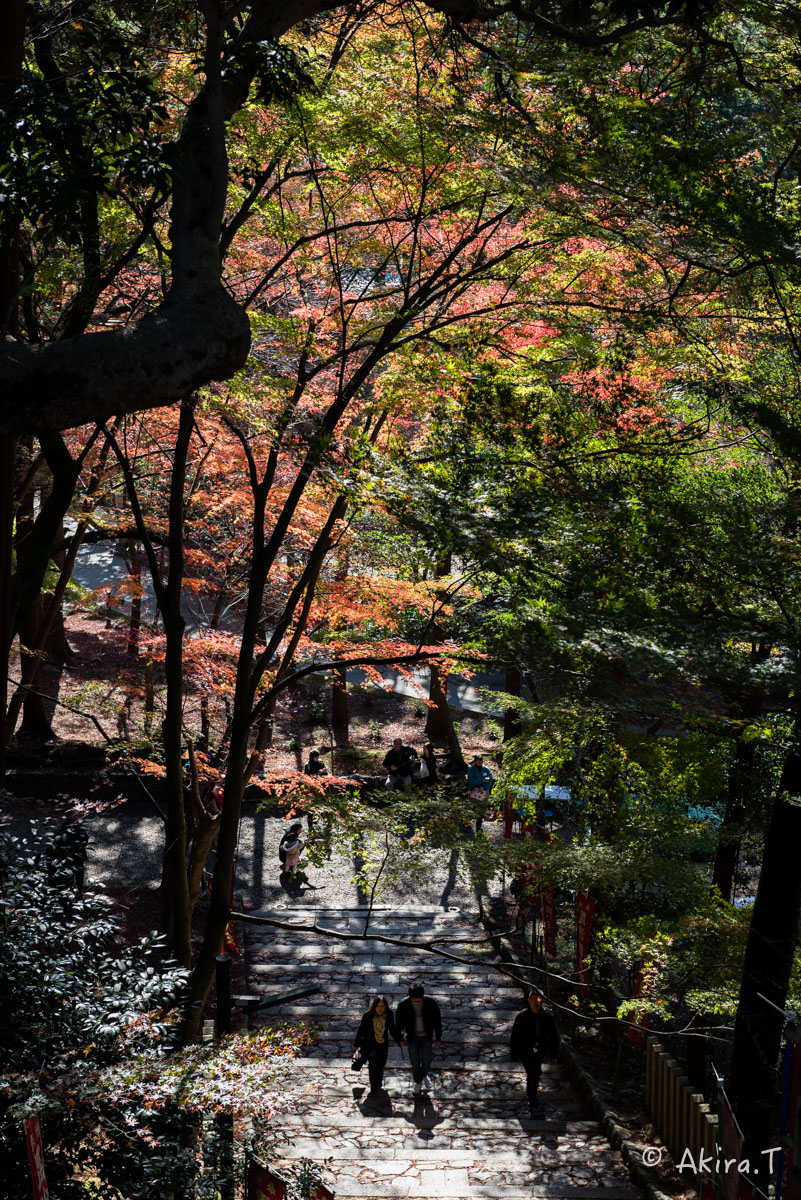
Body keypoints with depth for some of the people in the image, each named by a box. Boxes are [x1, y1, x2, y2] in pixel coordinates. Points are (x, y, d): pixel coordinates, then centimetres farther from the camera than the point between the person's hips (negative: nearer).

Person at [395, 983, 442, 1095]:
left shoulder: (431, 1003, -25)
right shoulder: (403, 1005, -25)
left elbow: (437, 1021, -9)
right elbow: (398, 1022, -7)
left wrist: (438, 1038, -2)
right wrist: (401, 1039, 3)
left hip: (427, 1036, 0)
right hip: (412, 1037, 0)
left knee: (426, 1061, 12)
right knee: (415, 1062, 10)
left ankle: (424, 1075, 46)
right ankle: (417, 1081, 38)